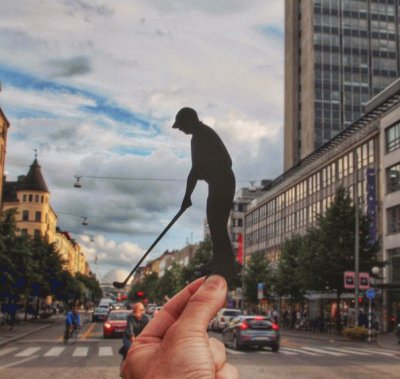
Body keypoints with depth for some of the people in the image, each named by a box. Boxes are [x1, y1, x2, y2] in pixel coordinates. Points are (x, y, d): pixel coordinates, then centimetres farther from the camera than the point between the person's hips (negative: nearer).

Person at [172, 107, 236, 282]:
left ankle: (228, 267, -6)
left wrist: (187, 196, -16)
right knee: (216, 224, 15)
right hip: (223, 182, 10)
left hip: (221, 184, -10)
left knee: (218, 226, -9)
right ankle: (218, 262, 24)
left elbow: (196, 169, -19)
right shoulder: (205, 133, 16)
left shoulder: (199, 137, -15)